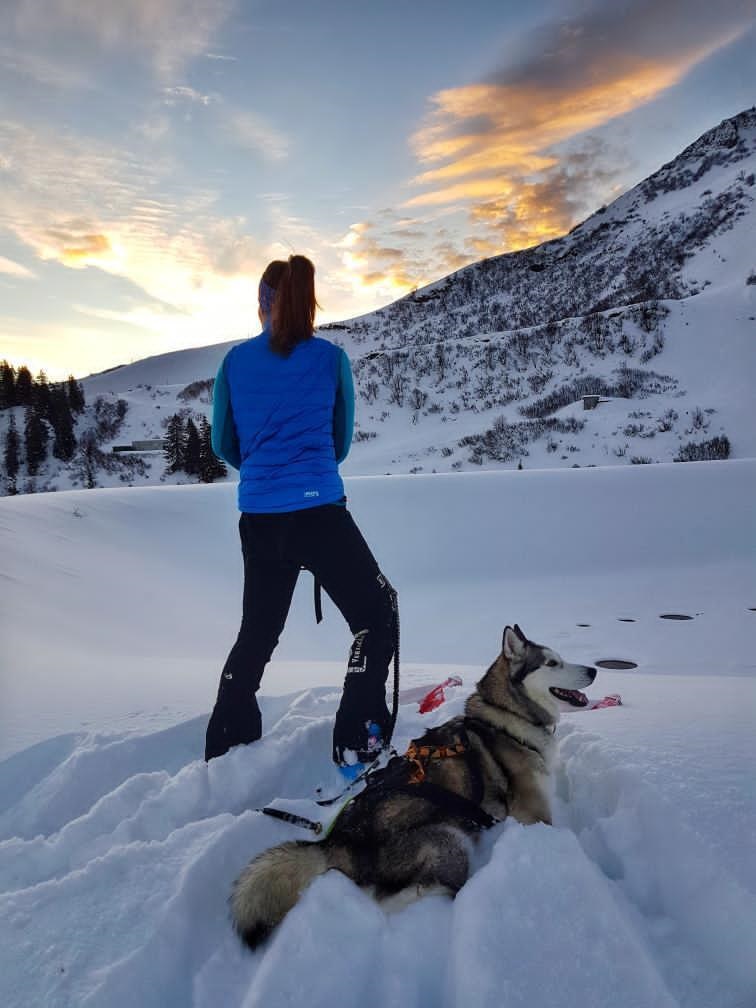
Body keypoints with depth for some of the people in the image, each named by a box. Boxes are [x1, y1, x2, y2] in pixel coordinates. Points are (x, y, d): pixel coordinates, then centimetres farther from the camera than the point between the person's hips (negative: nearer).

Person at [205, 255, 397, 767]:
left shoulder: (236, 360, 5)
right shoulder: (331, 357, 0)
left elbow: (224, 443, 14)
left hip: (258, 518, 4)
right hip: (318, 510, -4)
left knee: (257, 633, 20)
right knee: (377, 615, 9)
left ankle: (226, 748, 28)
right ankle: (358, 742, 4)